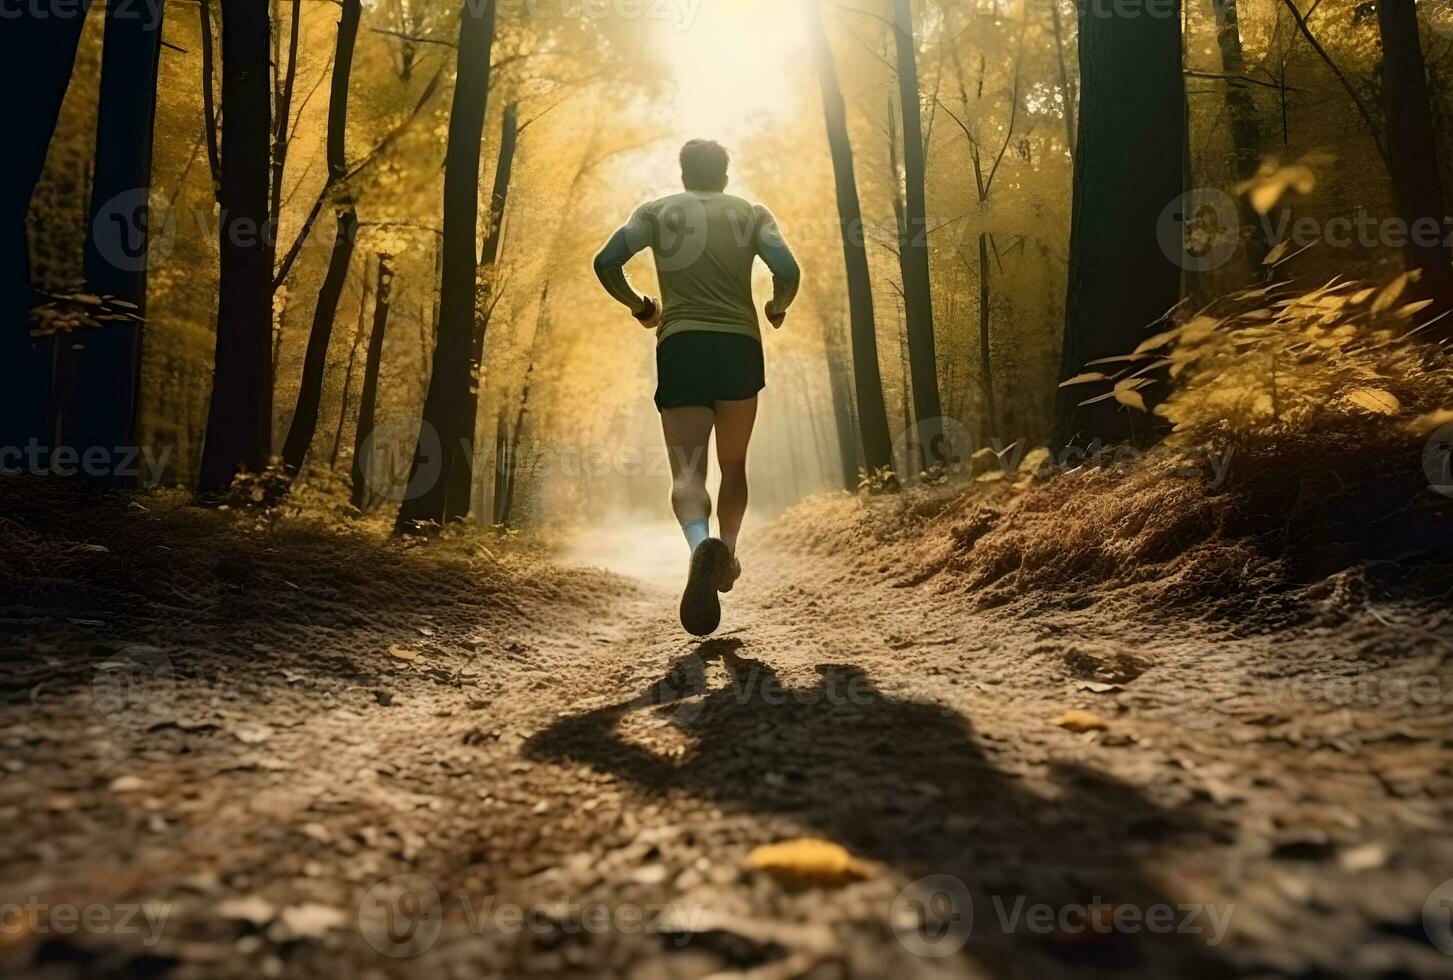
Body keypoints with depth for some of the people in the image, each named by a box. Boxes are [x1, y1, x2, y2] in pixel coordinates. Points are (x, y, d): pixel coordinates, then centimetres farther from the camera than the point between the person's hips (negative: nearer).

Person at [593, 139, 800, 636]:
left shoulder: (657, 211, 11)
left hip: (680, 347, -1)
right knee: (734, 465, 20)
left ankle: (701, 544, -36)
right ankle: (727, 555, 23)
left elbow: (606, 263, -1)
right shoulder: (753, 213, 11)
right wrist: (777, 307, 17)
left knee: (688, 471, -7)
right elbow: (788, 271, -4)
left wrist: (638, 305, 16)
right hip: (740, 347, 1)